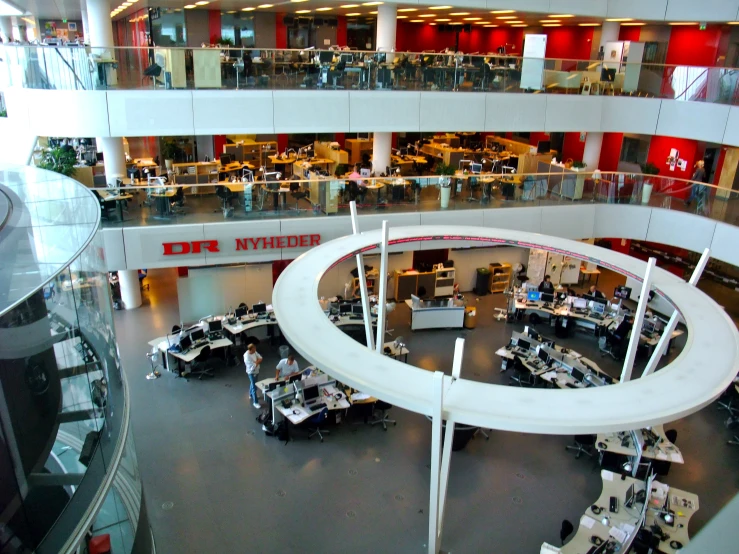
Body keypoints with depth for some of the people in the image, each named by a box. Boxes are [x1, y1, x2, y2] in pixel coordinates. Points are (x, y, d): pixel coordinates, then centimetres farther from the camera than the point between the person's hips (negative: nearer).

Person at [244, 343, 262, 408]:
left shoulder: (254, 352, -10)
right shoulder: (247, 357, -34)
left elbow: (260, 358, -4)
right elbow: (253, 367, -33)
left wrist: (256, 362, -23)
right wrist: (257, 362, -19)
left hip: (256, 371, 8)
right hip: (251, 372, -8)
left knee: (253, 383, 29)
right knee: (254, 387, 0)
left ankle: (251, 394, 52)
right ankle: (255, 402, 11)